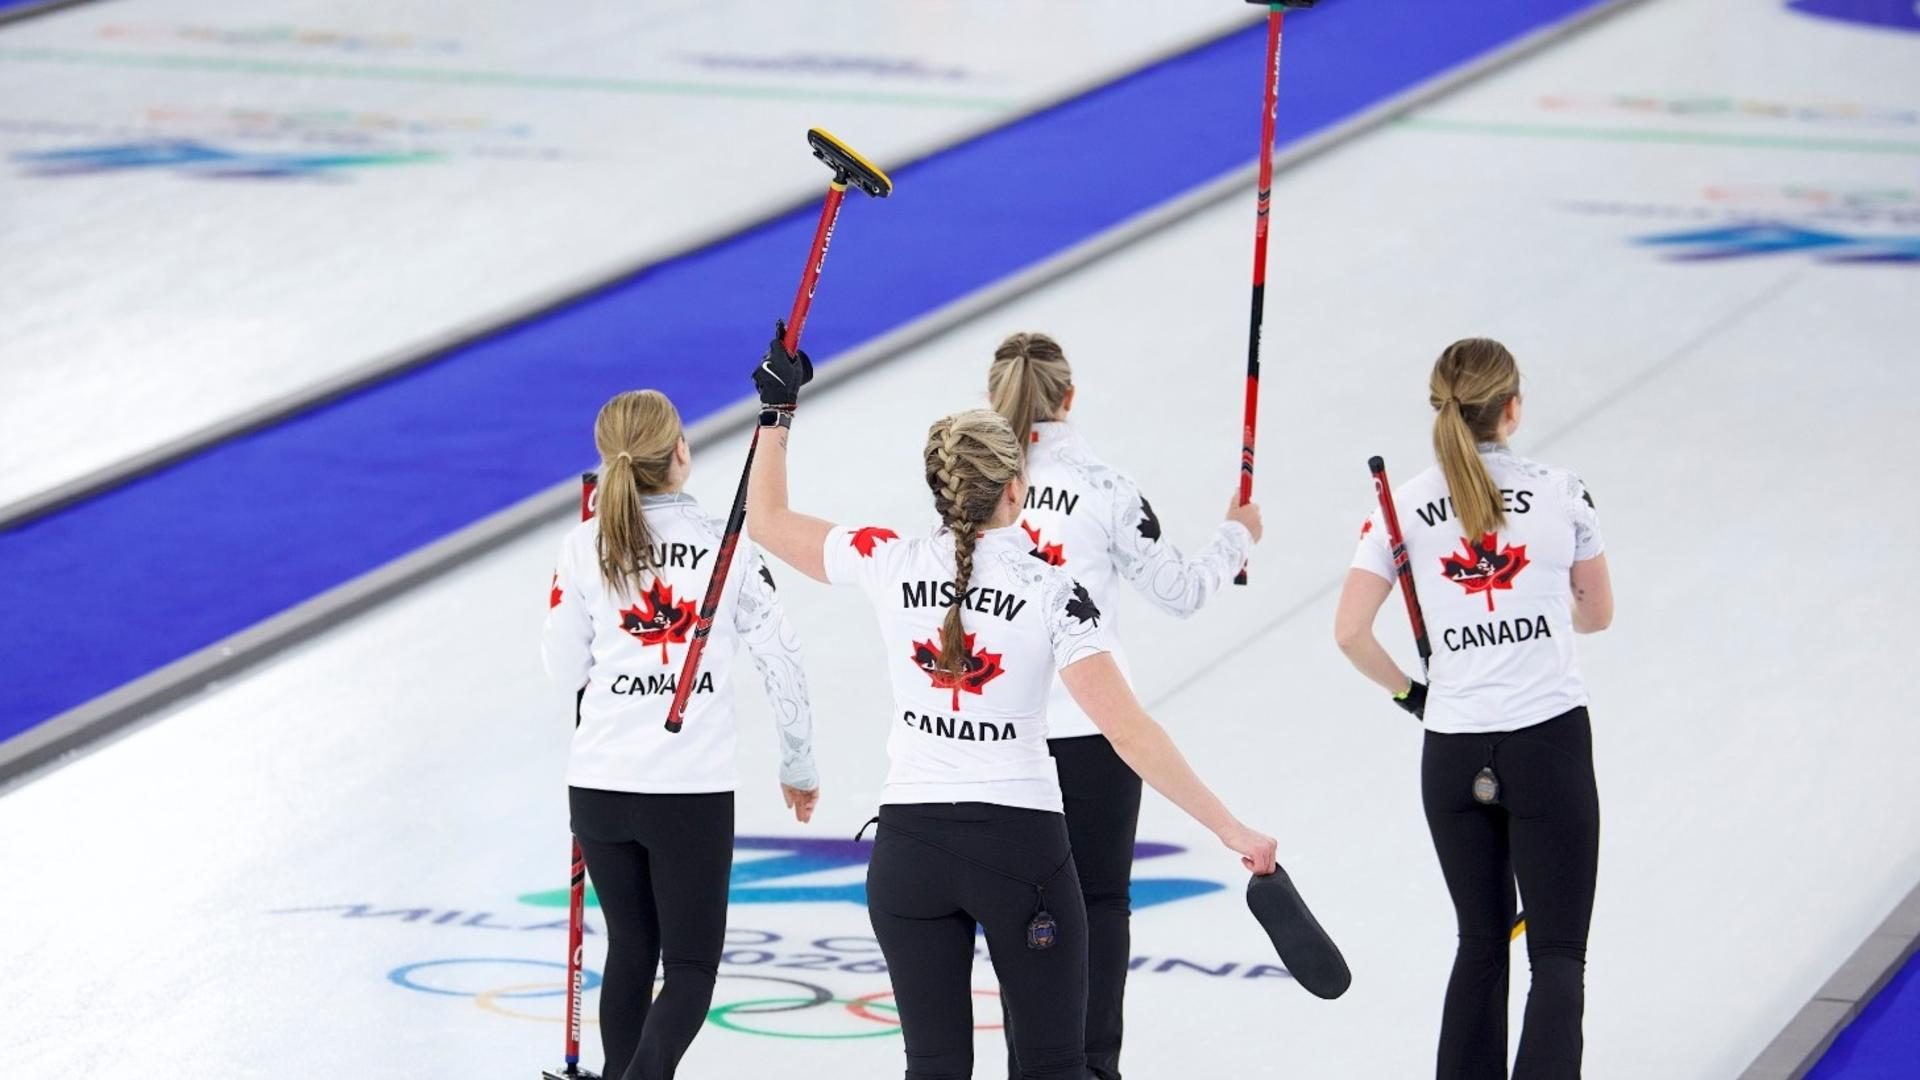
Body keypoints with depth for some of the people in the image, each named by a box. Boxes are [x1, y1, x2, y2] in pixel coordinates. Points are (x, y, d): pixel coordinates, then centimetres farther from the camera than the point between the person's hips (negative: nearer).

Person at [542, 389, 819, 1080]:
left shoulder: (587, 545, -1)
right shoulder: (729, 543, -3)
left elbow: (566, 670, 5)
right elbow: (781, 661, 1)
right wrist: (799, 765, 13)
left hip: (602, 784, 2)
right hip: (695, 790, -2)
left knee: (630, 951, 18)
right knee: (691, 969, 3)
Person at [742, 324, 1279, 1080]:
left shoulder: (892, 565, -3)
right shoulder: (1053, 593, -10)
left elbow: (767, 522, 12)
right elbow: (1129, 733, -14)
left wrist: (778, 409, 19)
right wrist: (1232, 831, -12)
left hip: (909, 846, 3)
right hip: (1021, 846, -3)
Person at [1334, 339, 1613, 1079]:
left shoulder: (1403, 507, 0)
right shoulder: (1561, 493, -2)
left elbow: (1350, 631, -5)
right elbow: (1596, 612, 11)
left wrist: (1408, 692, 12)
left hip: (1453, 753, 3)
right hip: (1550, 742, -3)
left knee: (1482, 944, 19)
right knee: (1557, 954, -1)